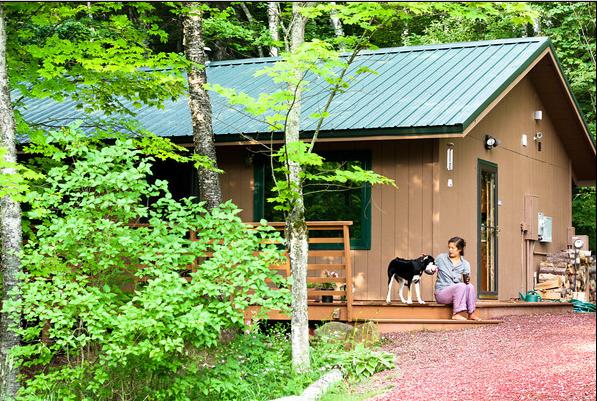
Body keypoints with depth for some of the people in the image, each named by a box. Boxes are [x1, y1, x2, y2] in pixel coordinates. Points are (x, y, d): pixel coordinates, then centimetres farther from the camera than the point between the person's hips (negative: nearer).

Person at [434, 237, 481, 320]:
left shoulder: (465, 264, 6)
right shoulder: (441, 258, 2)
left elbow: (466, 281, -2)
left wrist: (467, 280, -26)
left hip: (457, 294, 3)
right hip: (441, 293, -3)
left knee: (470, 286, -26)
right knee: (461, 286, -31)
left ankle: (471, 313, -23)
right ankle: (456, 314, -35)